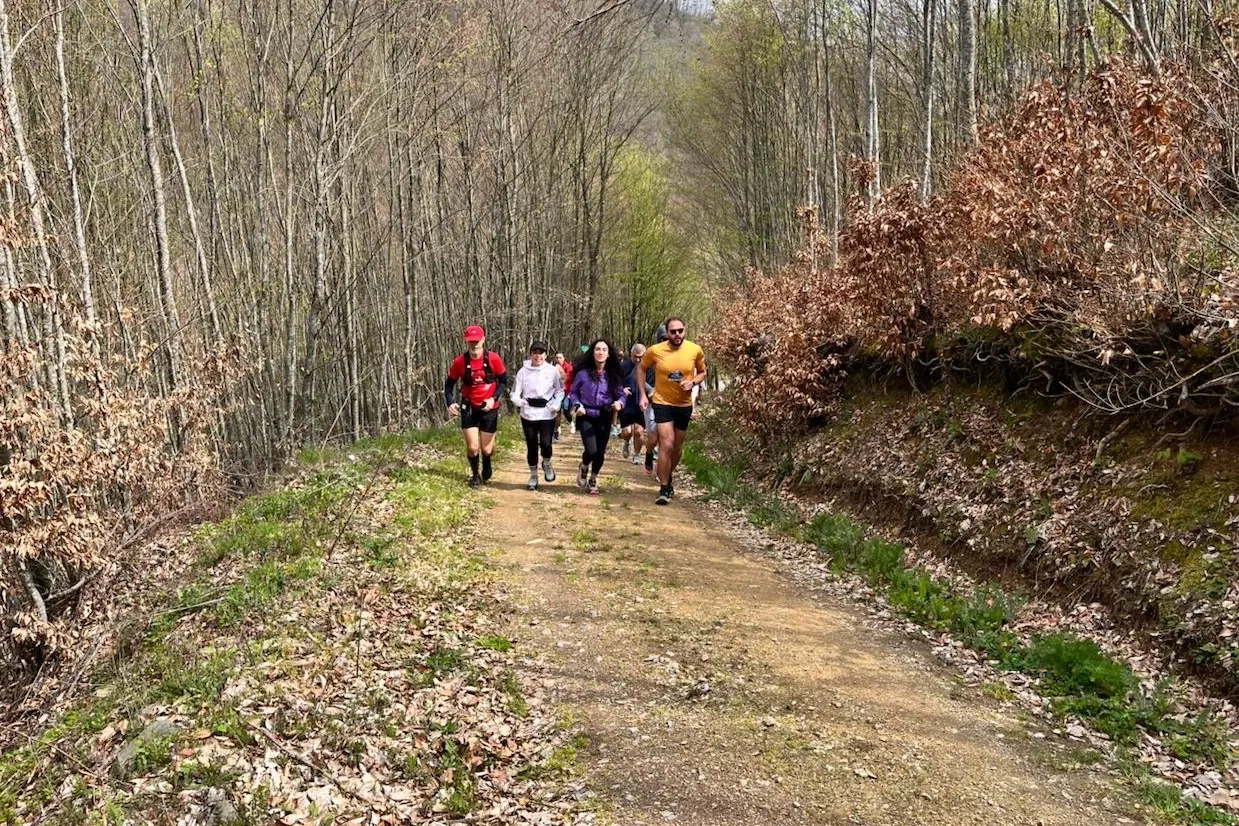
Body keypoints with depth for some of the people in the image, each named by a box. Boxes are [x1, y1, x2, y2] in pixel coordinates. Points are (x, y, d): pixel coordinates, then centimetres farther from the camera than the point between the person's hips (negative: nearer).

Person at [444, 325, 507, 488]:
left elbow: (503, 380, -1)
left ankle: (486, 469, 41)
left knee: (486, 450, 5)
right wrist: (450, 403, -16)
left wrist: (493, 398, -15)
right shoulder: (459, 362, -13)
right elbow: (449, 384, 0)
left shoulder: (493, 358, -14)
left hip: (489, 408, 0)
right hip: (469, 408, 0)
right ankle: (475, 475, 24)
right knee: (472, 448, -6)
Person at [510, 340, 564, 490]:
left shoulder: (552, 370, -1)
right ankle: (533, 475, 25)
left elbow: (560, 390, 8)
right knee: (531, 446, 8)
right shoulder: (523, 371, -1)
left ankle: (547, 464, 20)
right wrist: (518, 401, -20)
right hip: (528, 414, 1)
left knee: (545, 443, -14)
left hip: (547, 414, -1)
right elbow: (514, 392, 1)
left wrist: (556, 404, -7)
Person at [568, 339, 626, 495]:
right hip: (586, 417, -3)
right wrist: (577, 405, -14)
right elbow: (573, 393, 4)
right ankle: (584, 468, 21)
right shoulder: (583, 373, -6)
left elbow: (621, 395, 6)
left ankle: (593, 480, 35)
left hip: (604, 418, 3)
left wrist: (619, 402, -16)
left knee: (600, 453, 6)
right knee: (591, 450, -17)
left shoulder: (613, 375, 0)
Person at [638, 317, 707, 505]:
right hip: (662, 403, -3)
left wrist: (693, 382, -15)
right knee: (666, 444, -15)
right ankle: (664, 489, -5)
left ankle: (668, 477, 43)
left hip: (684, 405, 3)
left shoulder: (695, 350, -10)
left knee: (677, 447, 16)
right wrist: (643, 394, -2)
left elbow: (702, 372, 6)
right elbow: (642, 368, 5)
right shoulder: (655, 351, -13)